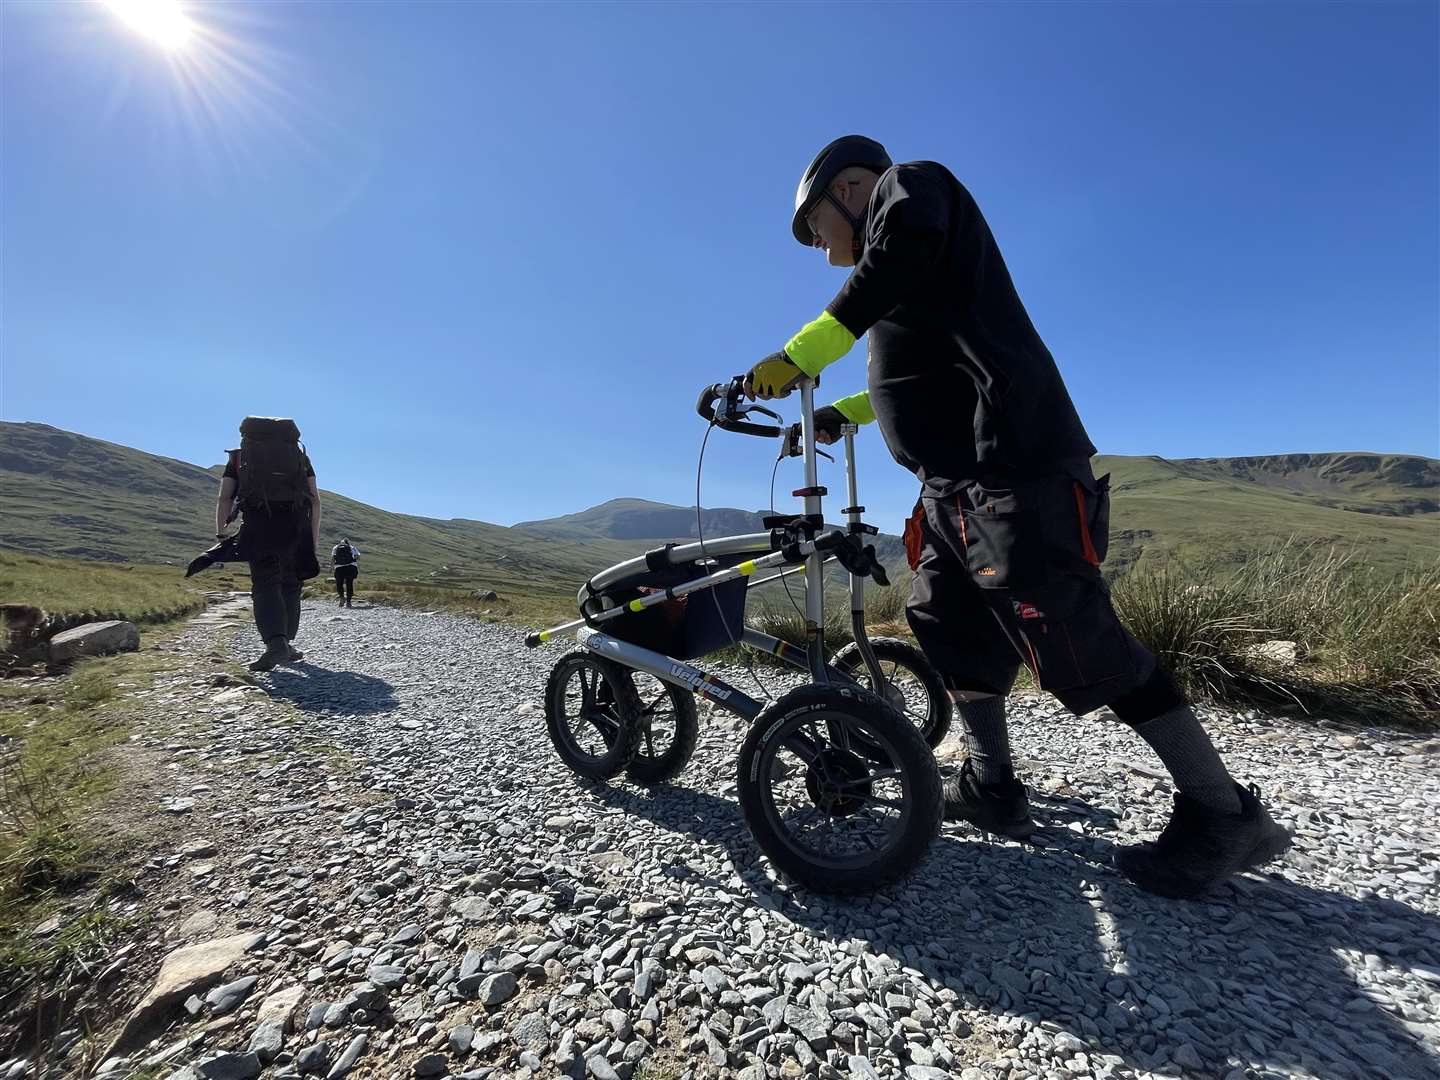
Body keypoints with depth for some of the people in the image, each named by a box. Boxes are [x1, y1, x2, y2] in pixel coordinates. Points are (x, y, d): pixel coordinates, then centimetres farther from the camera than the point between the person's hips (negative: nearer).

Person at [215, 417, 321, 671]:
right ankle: (286, 644, 16)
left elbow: (224, 499, 8)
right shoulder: (299, 454, 20)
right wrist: (314, 538, 14)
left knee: (266, 585, -4)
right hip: (295, 526, 1)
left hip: (258, 526, -1)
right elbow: (315, 500, 12)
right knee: (290, 586, 12)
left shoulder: (239, 456, 19)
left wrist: (221, 533, 16)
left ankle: (275, 643, -23)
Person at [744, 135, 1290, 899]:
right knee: (948, 625, 13)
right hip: (958, 485, 10)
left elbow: (899, 257, -18)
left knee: (1081, 646, -7)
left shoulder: (909, 182, 5)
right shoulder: (901, 285, 29)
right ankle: (991, 788, 24)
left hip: (1009, 475, -10)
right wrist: (844, 412, 31)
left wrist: (798, 356, -19)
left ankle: (1224, 818, 10)